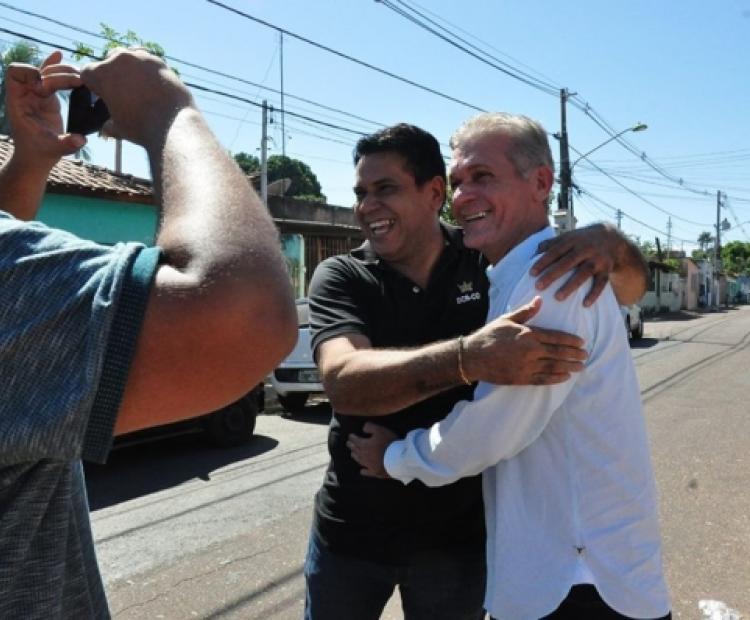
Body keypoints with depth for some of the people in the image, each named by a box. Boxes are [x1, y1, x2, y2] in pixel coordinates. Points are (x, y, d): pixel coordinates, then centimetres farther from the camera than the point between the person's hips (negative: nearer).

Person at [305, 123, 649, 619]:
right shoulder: (340, 277, -11)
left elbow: (633, 286, -2)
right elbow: (344, 382, -28)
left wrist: (608, 243, -25)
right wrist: (469, 357, -43)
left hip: (459, 534, 0)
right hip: (351, 530, 1)